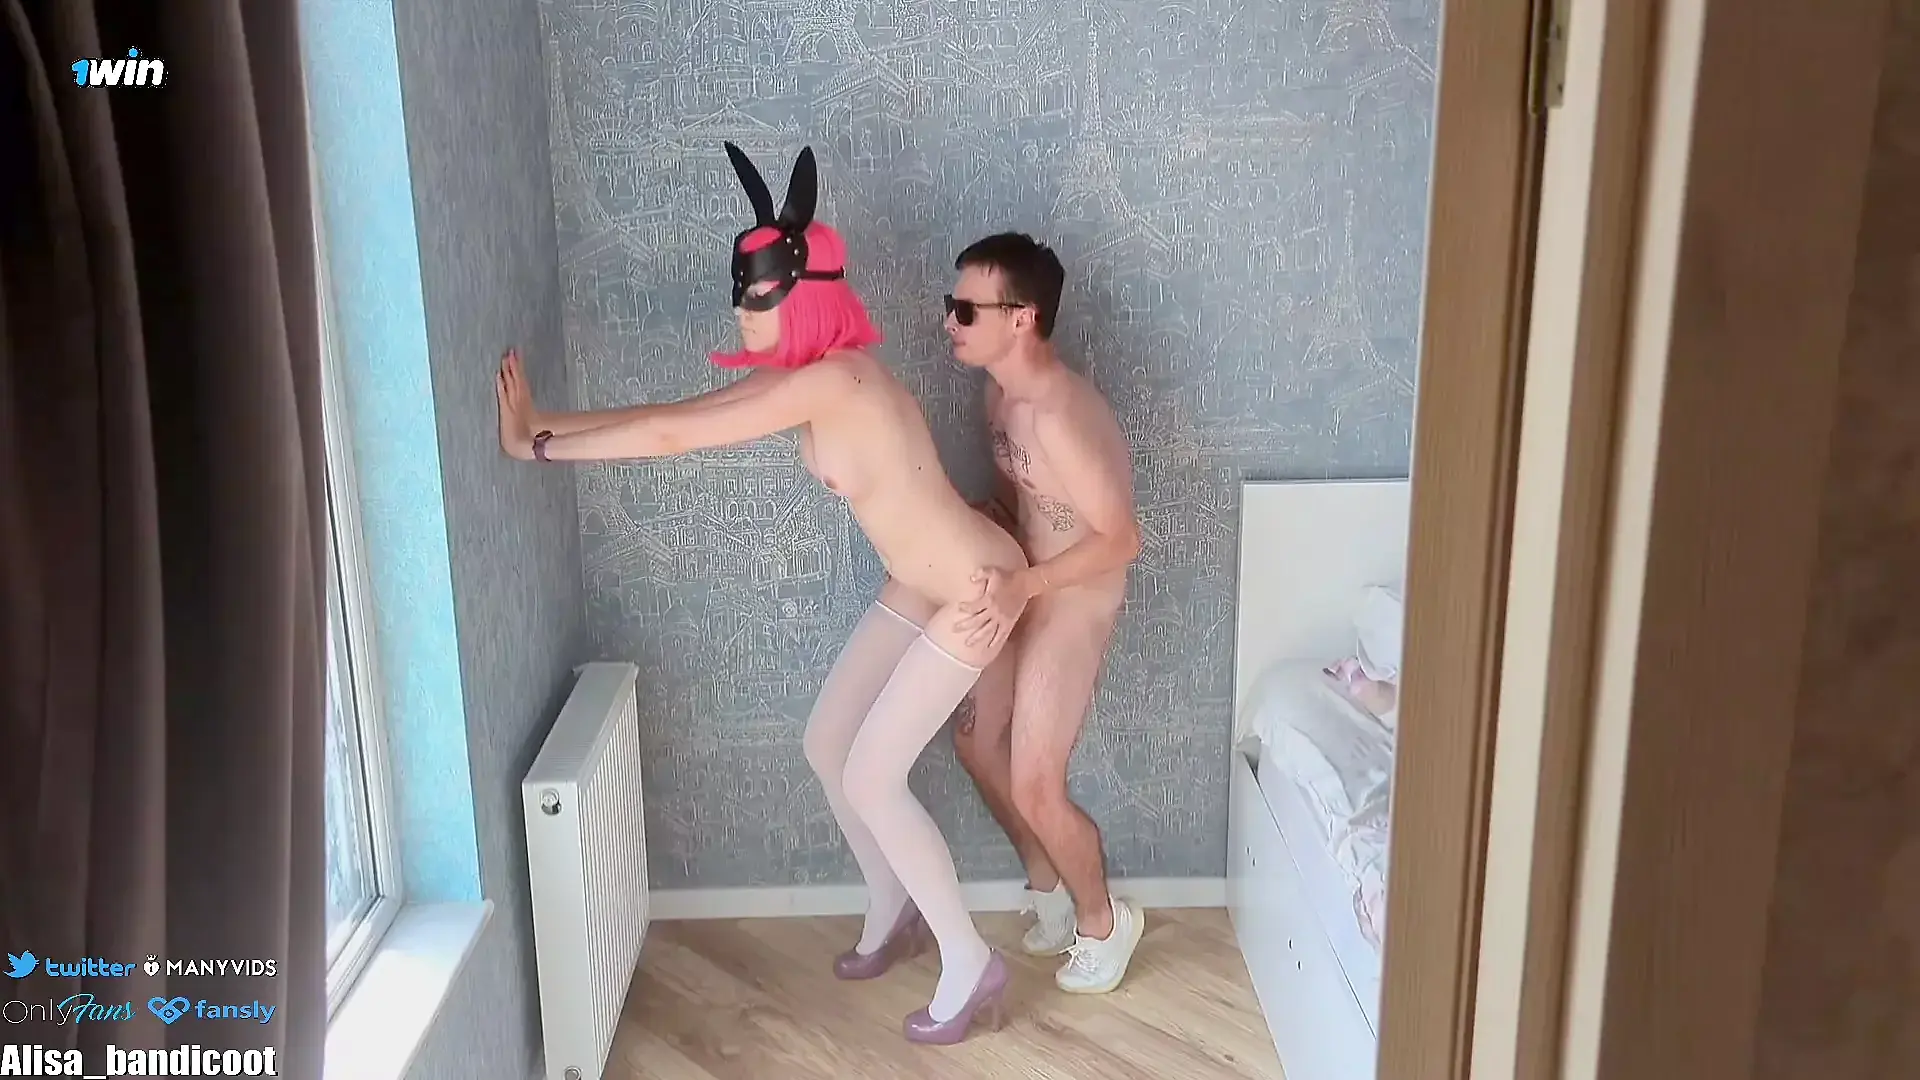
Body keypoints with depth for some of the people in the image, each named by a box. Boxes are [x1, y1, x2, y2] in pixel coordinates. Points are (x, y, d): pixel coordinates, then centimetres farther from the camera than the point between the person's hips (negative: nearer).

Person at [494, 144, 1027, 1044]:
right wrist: (542, 421, -3)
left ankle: (972, 964, 10)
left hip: (973, 588, -9)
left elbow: (671, 438, -29)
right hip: (914, 588, 9)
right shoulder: (790, 378, 0)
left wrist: (538, 446, -19)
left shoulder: (835, 377, -29)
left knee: (871, 777, -7)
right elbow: (670, 414, 2)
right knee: (826, 746, 13)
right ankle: (893, 915, 33)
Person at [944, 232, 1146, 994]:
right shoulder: (1002, 392, 1)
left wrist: (1025, 584, -34)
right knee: (975, 741, 16)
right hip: (1022, 589, 9)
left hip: (1075, 603, -9)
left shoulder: (1062, 414, -30)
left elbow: (1120, 538, -27)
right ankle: (1048, 889, 36)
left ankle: (1103, 922, 22)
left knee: (1034, 786, -5)